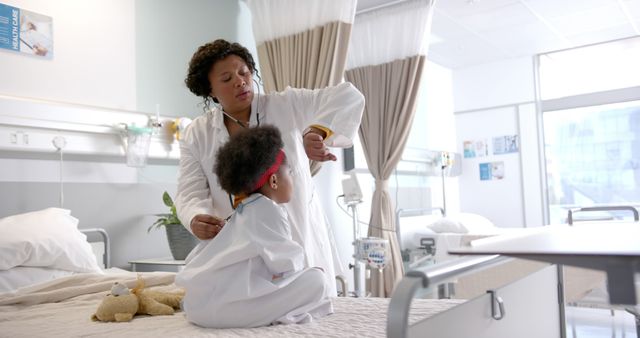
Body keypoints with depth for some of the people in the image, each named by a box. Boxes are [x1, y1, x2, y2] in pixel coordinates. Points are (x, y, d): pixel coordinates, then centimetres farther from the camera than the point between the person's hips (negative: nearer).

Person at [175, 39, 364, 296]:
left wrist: (317, 131, -28)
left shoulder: (286, 106, 0)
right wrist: (196, 219, -26)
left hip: (300, 246, 0)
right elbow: (191, 192, -2)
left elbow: (348, 95, -8)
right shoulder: (196, 135, 6)